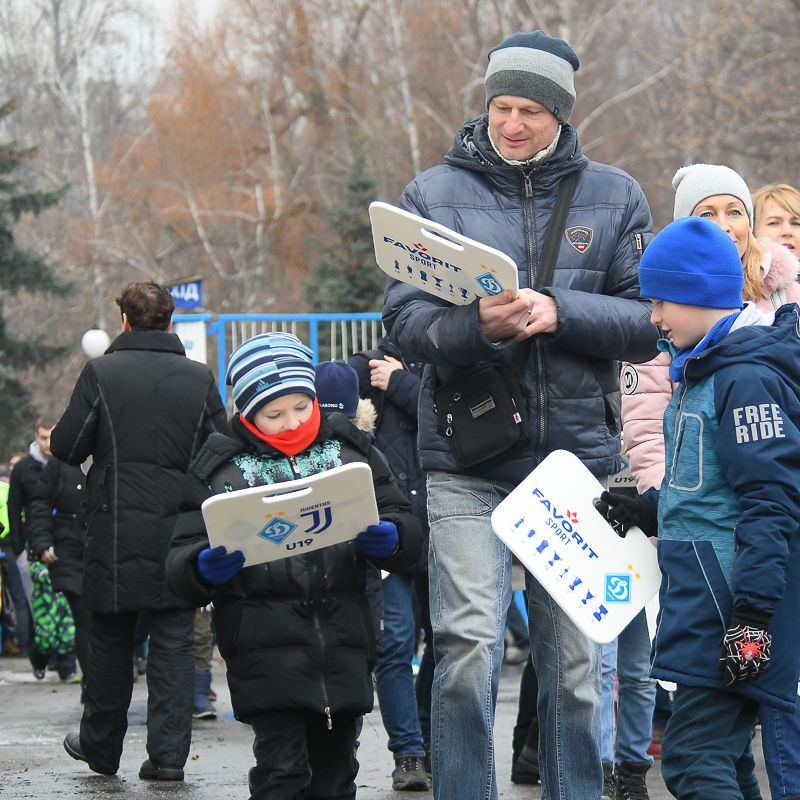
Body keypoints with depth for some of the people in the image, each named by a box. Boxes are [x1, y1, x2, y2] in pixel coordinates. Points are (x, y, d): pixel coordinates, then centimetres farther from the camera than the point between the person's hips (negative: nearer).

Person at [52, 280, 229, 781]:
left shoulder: (101, 374, -8)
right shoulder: (200, 378, -2)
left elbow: (66, 447, -5)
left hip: (116, 535, -1)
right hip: (181, 534, 1)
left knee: (111, 641, 13)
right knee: (175, 643, 5)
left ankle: (101, 747, 23)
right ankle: (169, 753, 0)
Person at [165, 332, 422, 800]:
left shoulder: (350, 451, 11)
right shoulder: (222, 469, 4)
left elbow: (407, 529, 11)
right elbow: (181, 566, 3)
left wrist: (388, 539, -12)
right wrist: (205, 569, -21)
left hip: (344, 646, 3)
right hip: (268, 651, -3)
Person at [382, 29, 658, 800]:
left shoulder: (613, 196, 7)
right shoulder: (434, 194, 4)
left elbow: (648, 323, 1)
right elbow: (403, 319, -2)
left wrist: (558, 311, -15)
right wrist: (478, 327, -22)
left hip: (577, 455, 2)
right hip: (466, 462, -2)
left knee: (574, 660, 6)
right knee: (468, 648, -12)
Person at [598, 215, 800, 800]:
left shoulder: (748, 377, -15)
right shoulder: (703, 371, 17)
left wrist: (753, 611, -24)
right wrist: (643, 512, 18)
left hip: (732, 598, -11)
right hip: (704, 594, 11)